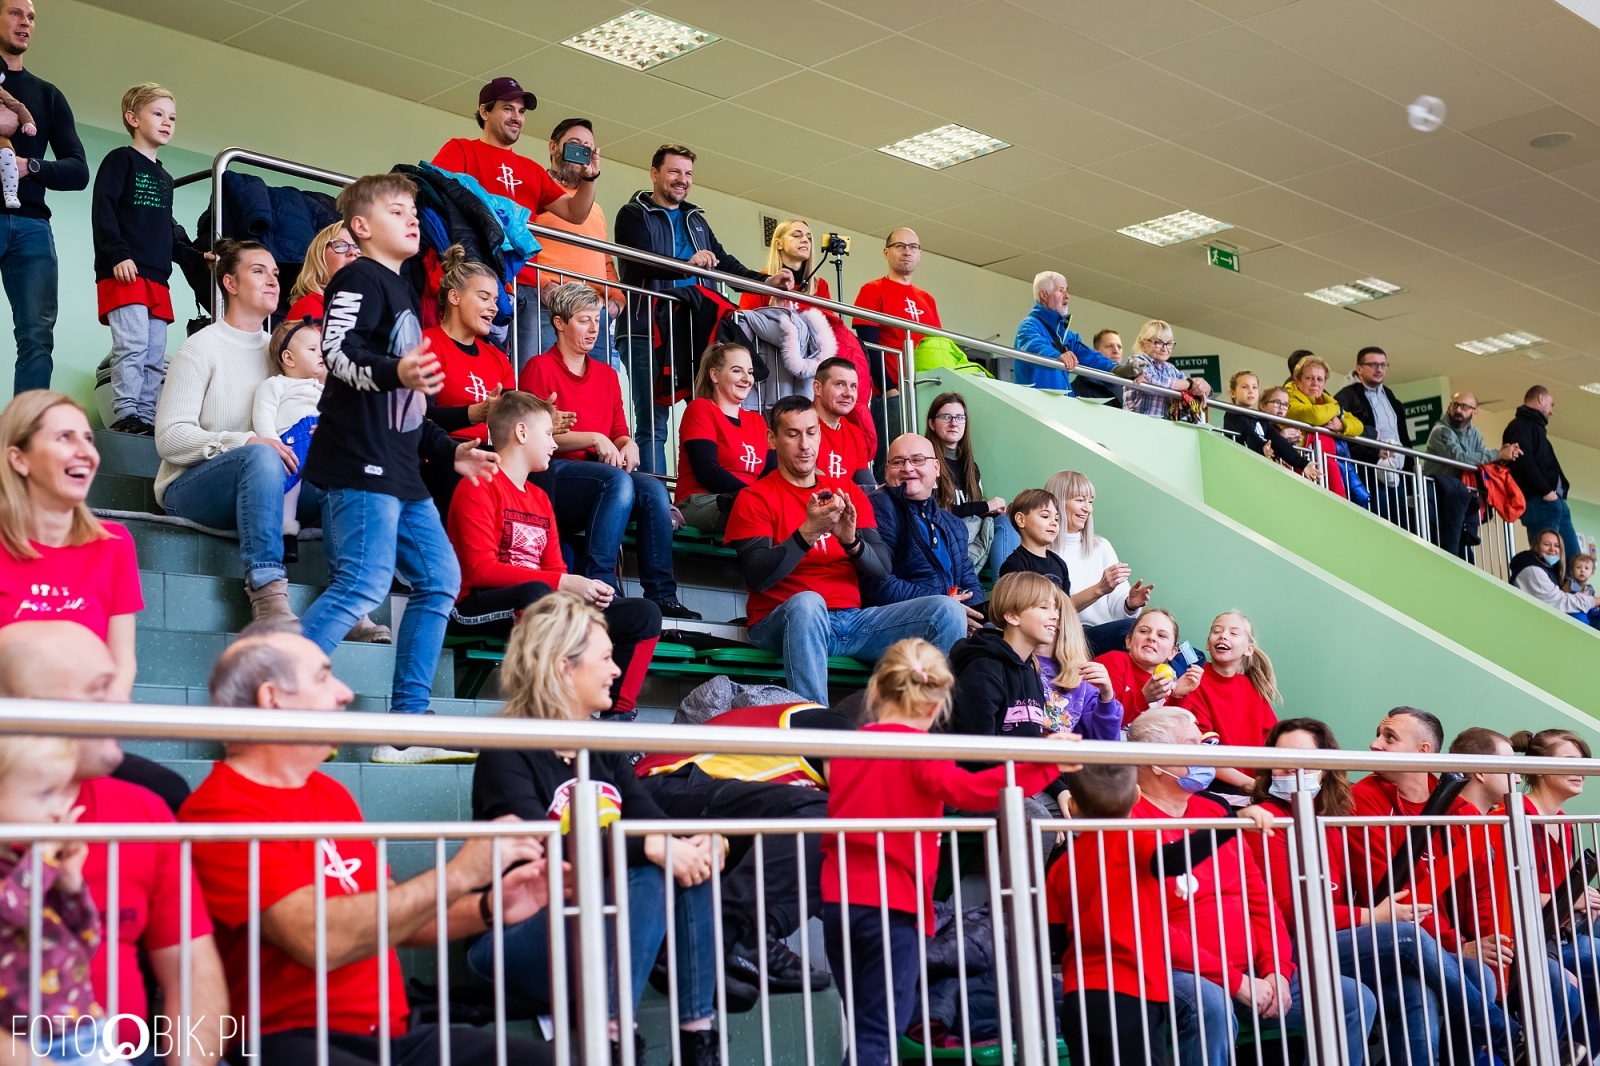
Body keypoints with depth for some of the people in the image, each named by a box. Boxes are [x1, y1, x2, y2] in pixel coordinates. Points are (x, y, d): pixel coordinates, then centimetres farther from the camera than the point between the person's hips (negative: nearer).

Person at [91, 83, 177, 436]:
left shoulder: (165, 178, 24)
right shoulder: (120, 160, 2)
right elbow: (102, 211, -9)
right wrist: (118, 255, -18)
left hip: (156, 278, 8)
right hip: (124, 274, -8)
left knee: (156, 355, 4)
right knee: (132, 344, -18)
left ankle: (147, 418, 6)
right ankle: (126, 416, -17)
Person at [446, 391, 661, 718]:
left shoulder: (540, 499, 22)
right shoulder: (481, 486, -4)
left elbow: (555, 570, 15)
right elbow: (481, 569, -15)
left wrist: (585, 587, -9)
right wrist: (564, 583, -19)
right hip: (477, 609, -8)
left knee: (644, 614, 0)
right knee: (537, 593, -41)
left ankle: (619, 716, -12)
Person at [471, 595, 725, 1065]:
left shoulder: (605, 746, 12)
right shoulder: (507, 752, -11)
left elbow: (655, 822, 0)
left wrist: (702, 842, -23)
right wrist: (649, 847, -33)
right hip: (518, 934, -7)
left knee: (691, 864, -16)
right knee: (649, 876, -28)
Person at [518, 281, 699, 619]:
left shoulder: (607, 375, 21)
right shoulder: (540, 368, 3)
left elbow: (620, 434, 18)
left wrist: (628, 445, -7)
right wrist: (594, 438, -16)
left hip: (602, 472, 6)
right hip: (554, 473, -5)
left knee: (655, 489, -24)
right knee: (617, 480, -34)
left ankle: (662, 595, -25)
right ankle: (599, 585, -35)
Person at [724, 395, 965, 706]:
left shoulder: (849, 493, 14)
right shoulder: (755, 499, 2)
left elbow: (882, 570, 6)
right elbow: (758, 578, -12)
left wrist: (851, 541, -15)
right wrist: (807, 533, -23)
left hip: (853, 620, 4)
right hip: (782, 621, -4)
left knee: (948, 610, -14)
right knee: (807, 602, -40)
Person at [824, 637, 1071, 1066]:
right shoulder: (920, 752, -8)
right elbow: (965, 789, -25)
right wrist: (1041, 765, -27)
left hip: (838, 898, 6)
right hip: (893, 903, -6)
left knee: (863, 1026, 15)